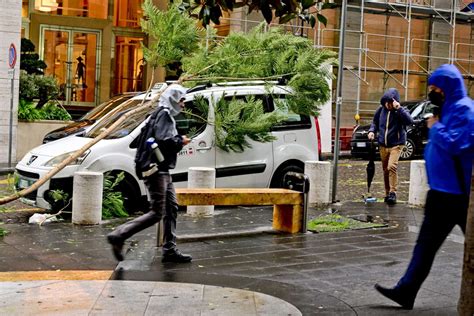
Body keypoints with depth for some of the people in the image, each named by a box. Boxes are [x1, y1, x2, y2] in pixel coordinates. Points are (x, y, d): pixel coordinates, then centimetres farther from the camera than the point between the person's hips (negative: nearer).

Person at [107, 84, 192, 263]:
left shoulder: (166, 115, 20)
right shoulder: (164, 114, -12)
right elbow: (163, 141, -23)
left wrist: (178, 141, 8)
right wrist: (181, 141, -9)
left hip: (163, 171, 11)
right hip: (157, 170, -11)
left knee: (171, 209, 11)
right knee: (156, 213, -11)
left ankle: (170, 250, 14)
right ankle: (118, 236, -10)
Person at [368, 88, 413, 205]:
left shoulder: (400, 111, -11)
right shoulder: (381, 109, 2)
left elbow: (410, 121, -30)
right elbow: (375, 122, 18)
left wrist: (399, 108, -34)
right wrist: (372, 130, -2)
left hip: (396, 144, -5)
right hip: (383, 145, 5)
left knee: (391, 167, -22)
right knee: (385, 170, 11)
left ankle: (393, 193, -16)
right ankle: (387, 193, 22)